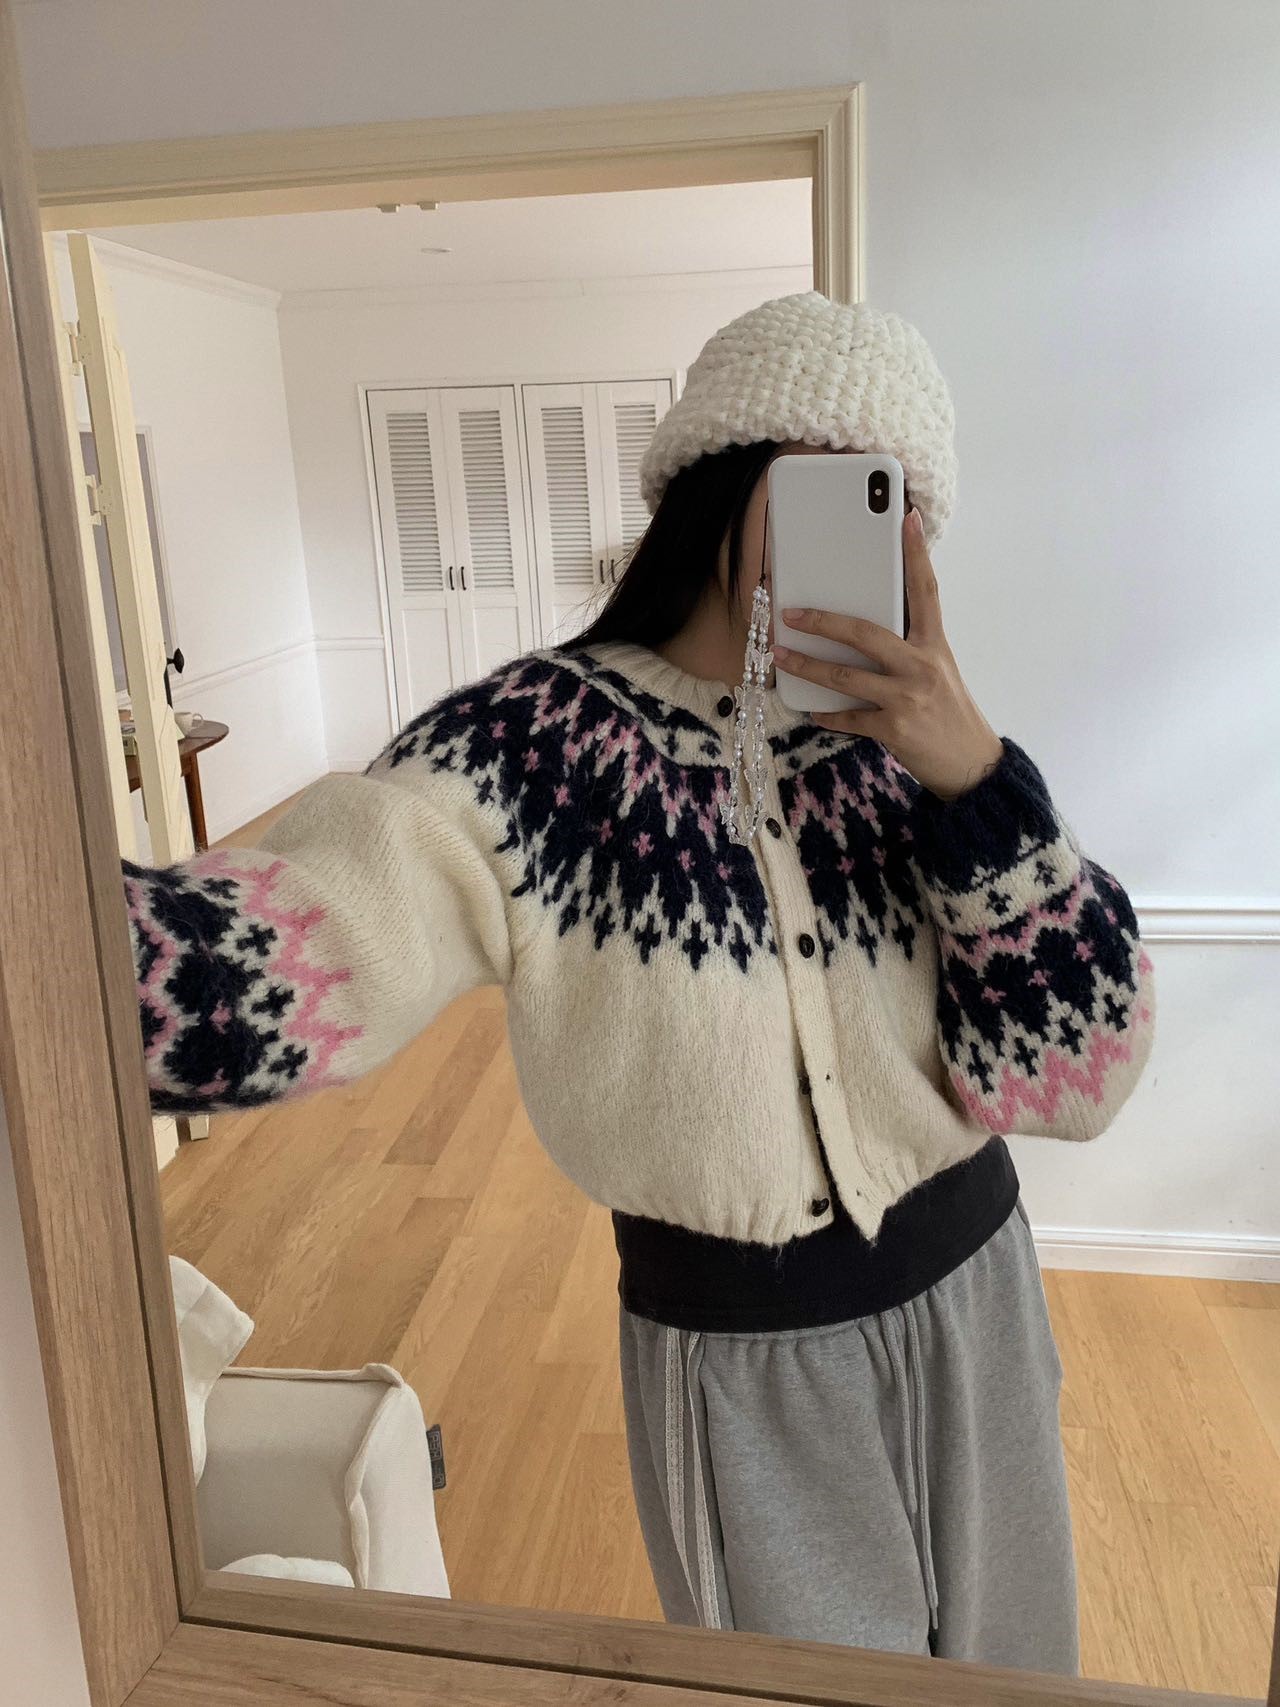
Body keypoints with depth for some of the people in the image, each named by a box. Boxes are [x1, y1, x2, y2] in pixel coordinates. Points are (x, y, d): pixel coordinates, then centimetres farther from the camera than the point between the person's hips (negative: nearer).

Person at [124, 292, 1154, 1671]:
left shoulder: (914, 745, -8)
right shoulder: (535, 746, -18)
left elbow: (1074, 1085, -14)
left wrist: (977, 778, -25)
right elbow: (279, 965, -34)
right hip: (739, 1358, -3)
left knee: (996, 1661, 28)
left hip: (976, 1299, 4)